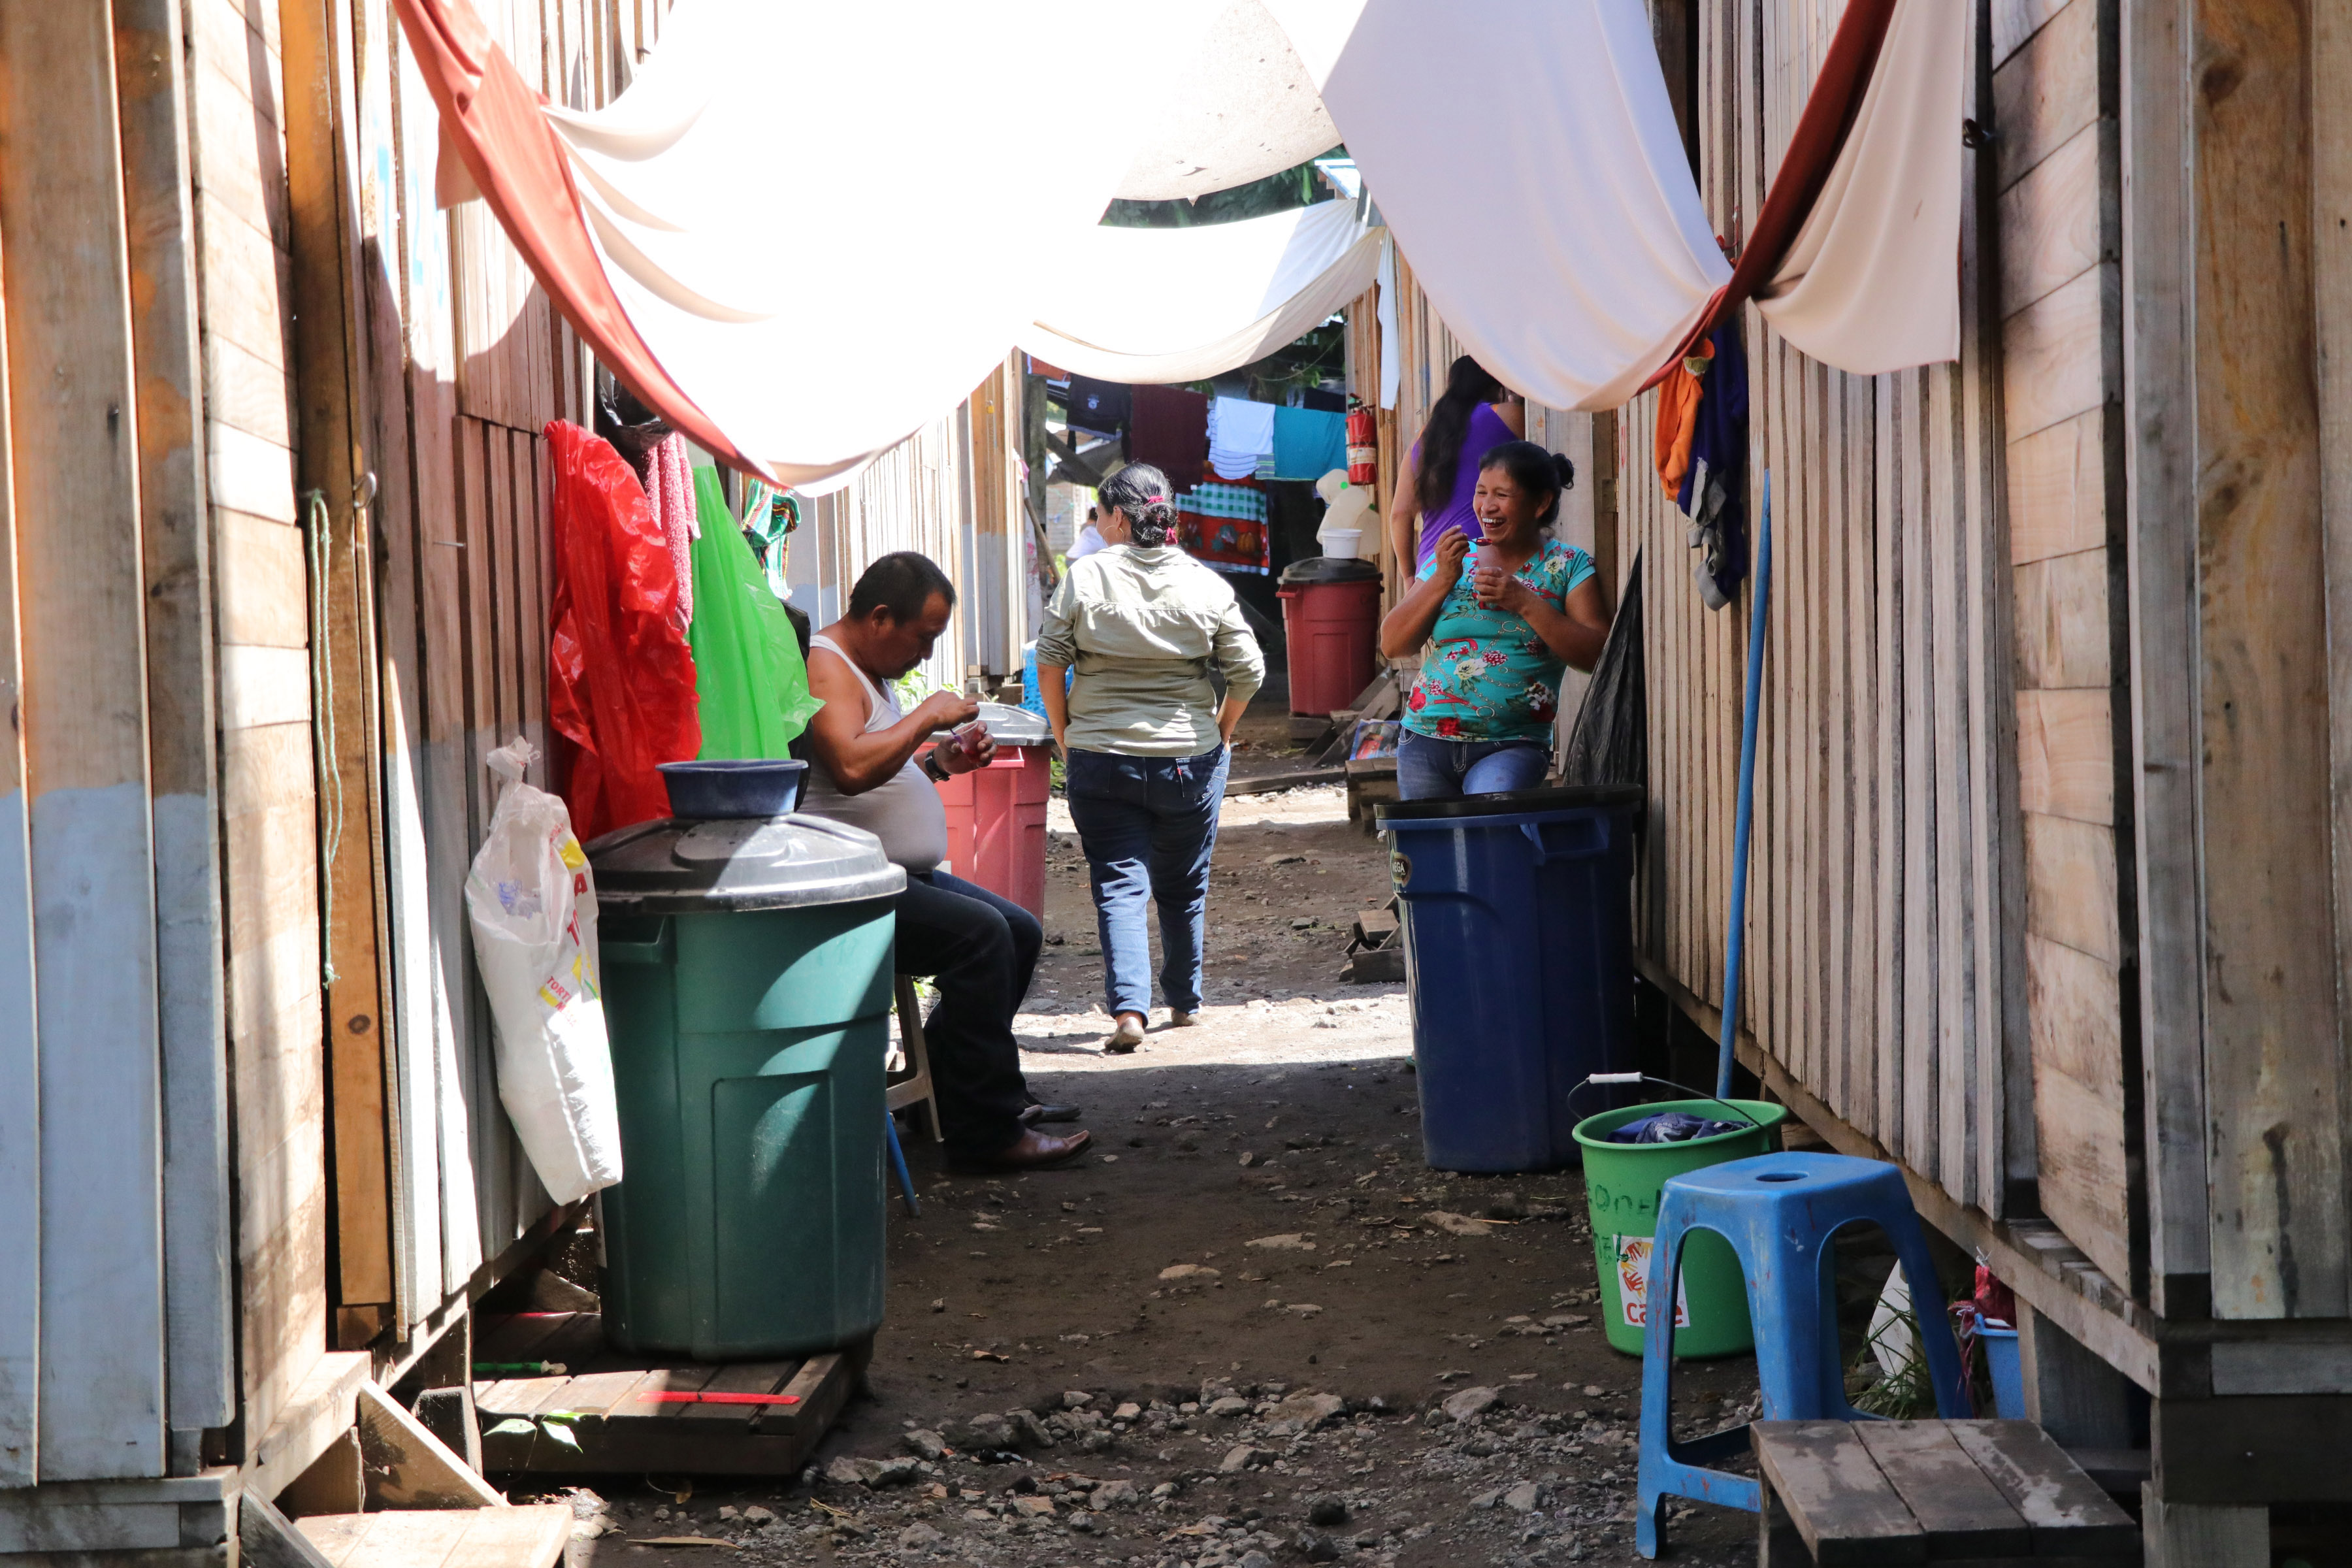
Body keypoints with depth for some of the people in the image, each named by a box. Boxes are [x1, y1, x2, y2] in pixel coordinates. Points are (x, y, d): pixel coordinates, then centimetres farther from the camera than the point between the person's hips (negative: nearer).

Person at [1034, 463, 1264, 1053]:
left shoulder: (1085, 576, -6)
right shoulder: (1206, 584, -2)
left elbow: (1049, 663, -4)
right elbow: (1248, 671, -1)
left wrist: (1064, 735, 9)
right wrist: (1220, 734, 13)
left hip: (1100, 760, -2)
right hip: (1189, 759, 2)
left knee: (1118, 885, 1)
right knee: (1183, 888, 17)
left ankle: (1128, 1009, -15)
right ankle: (1184, 1001, 32)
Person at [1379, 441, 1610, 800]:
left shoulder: (1567, 566, 4)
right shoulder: (1451, 560, 11)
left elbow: (1597, 655, -8)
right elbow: (1392, 645, 5)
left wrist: (1526, 604, -15)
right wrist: (1442, 581, -6)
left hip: (1512, 746, -4)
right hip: (1427, 742, 4)